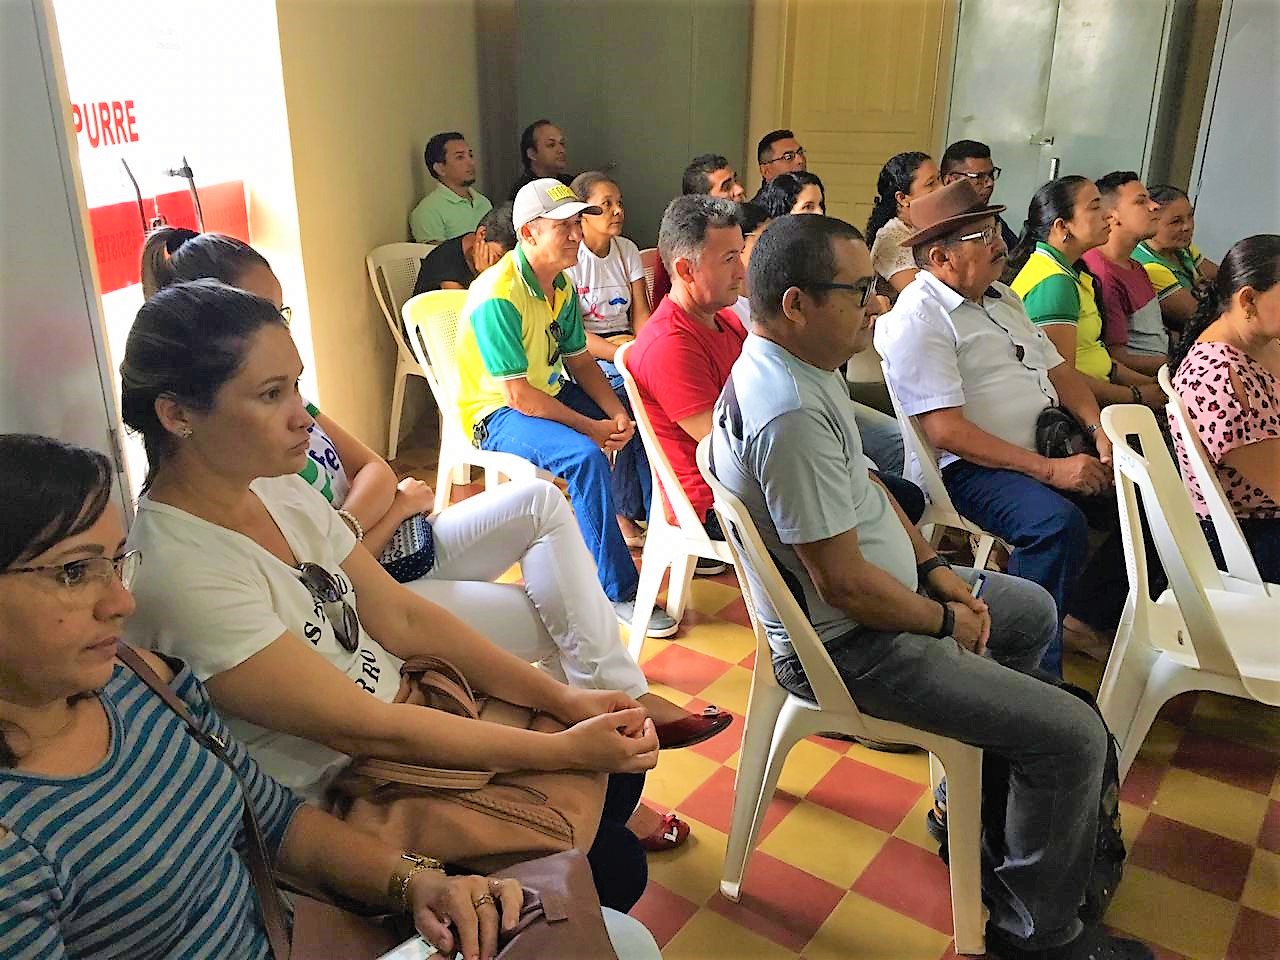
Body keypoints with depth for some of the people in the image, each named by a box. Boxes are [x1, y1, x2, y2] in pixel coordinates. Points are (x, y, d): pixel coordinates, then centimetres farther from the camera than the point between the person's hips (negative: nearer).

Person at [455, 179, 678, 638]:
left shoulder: (562, 285, 3)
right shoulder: (498, 296, -25)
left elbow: (580, 361, 6)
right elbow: (519, 397, -26)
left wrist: (617, 414, -10)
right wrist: (591, 428, -22)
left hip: (551, 395, 9)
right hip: (497, 414, -9)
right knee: (587, 457, -33)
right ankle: (620, 592, -22)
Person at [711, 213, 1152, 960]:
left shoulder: (800, 366, 0)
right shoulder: (792, 415, -32)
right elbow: (846, 586, -29)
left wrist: (934, 567, 4)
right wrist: (945, 620, -12)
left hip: (883, 588, 11)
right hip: (848, 644, -11)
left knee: (1032, 612, 27)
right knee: (1074, 737, -10)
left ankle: (977, 798, 37)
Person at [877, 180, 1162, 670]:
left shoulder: (1002, 297, 18)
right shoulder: (920, 317, -13)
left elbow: (1057, 369, 20)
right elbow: (947, 432, -21)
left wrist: (1097, 429, 0)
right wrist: (1050, 470, -22)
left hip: (1050, 449, 10)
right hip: (972, 467, -9)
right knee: (1058, 521, -33)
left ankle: (1086, 616, 14)